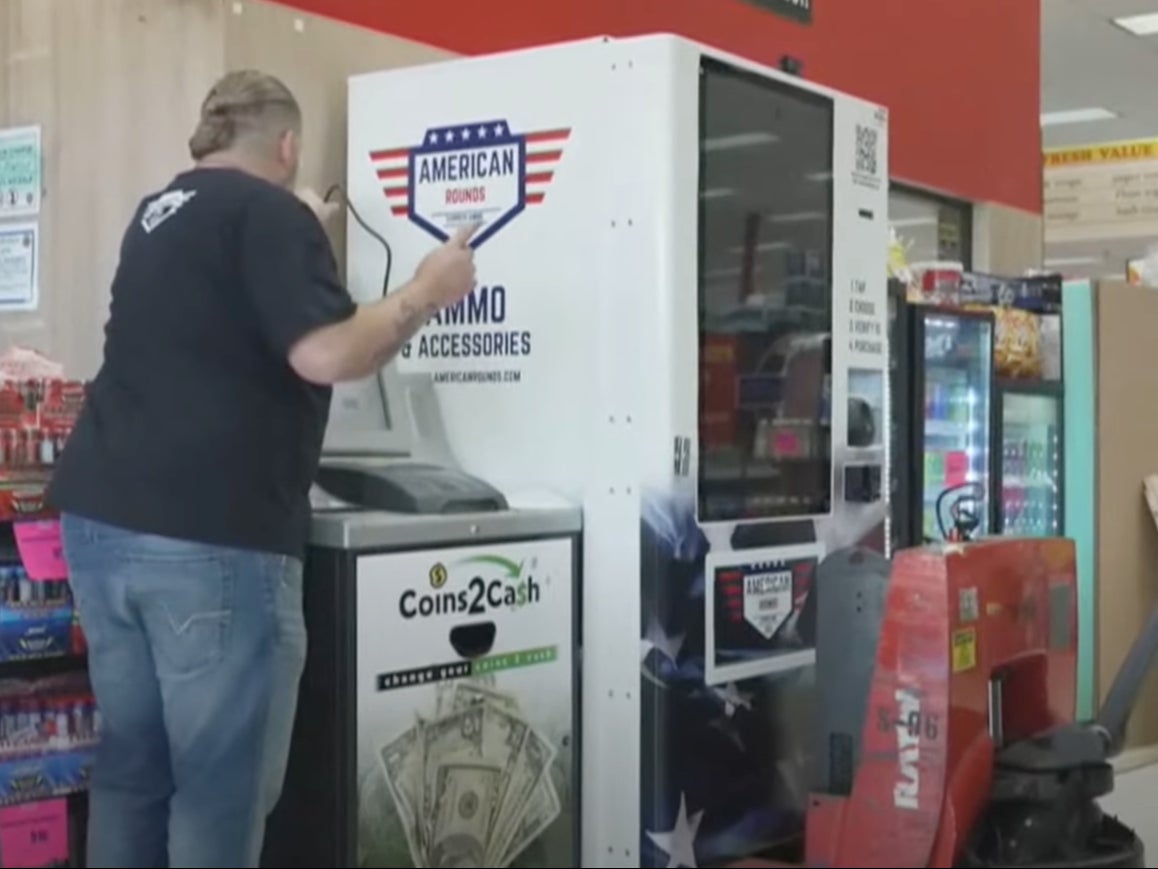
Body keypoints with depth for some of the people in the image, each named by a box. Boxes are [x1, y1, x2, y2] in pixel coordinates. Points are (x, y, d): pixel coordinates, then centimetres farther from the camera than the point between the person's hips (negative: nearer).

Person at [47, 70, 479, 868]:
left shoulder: (159, 215, 19)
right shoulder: (270, 212, -6)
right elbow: (326, 355, -18)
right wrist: (427, 293, -4)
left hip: (102, 519, 8)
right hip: (209, 535, -8)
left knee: (130, 767, 15)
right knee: (222, 785, 1)